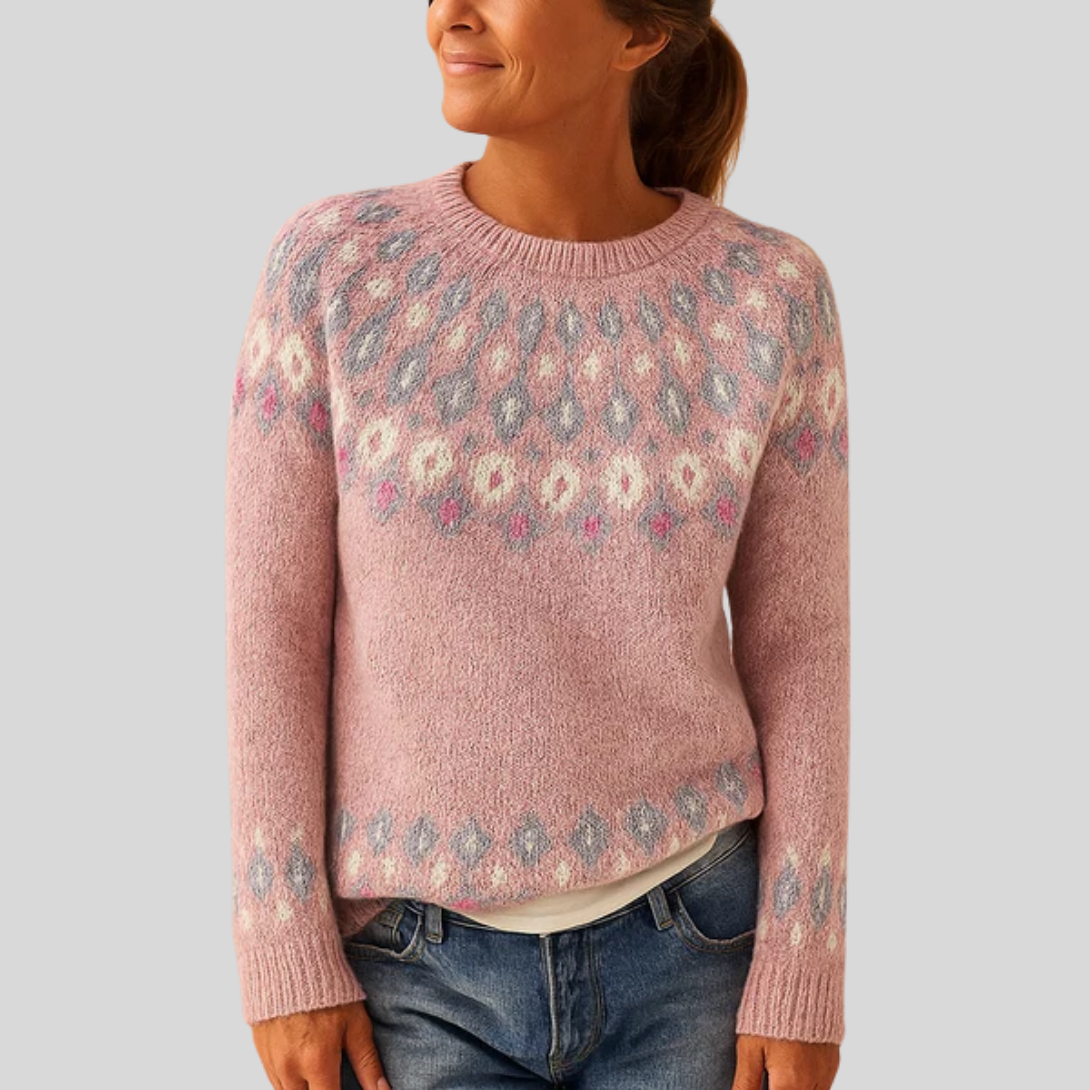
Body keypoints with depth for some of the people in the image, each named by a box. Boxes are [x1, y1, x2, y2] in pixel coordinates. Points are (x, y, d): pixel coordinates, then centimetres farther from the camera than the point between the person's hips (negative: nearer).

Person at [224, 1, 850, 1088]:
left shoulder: (769, 294, -8)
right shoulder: (331, 264, -10)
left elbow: (797, 646, -3)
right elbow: (271, 623, -7)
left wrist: (804, 978, -5)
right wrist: (284, 958, -8)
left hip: (689, 946, 1)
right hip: (423, 965, 0)